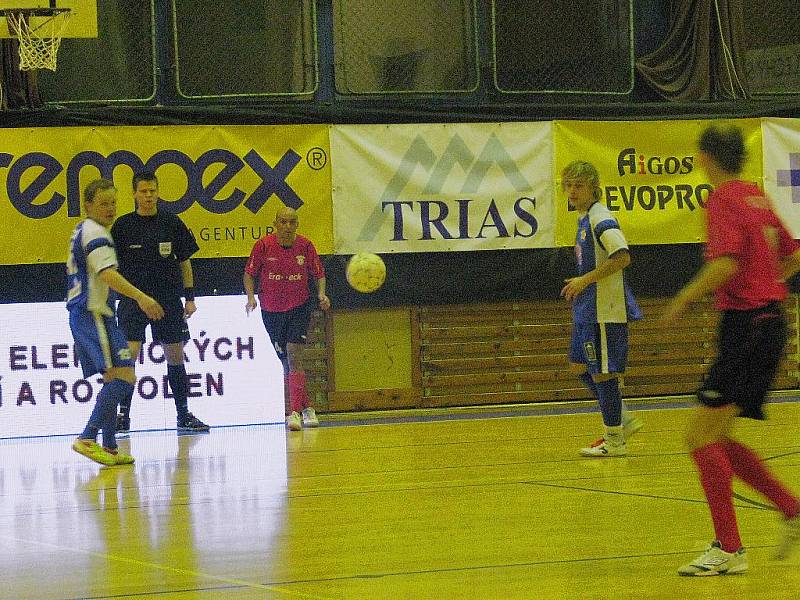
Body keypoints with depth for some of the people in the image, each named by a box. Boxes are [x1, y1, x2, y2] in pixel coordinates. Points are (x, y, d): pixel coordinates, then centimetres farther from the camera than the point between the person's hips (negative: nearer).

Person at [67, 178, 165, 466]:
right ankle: (87, 439, -25)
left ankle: (109, 447, 14)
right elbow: (106, 273, -27)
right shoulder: (95, 233, -12)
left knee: (114, 379, 14)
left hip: (81, 315, 11)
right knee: (122, 376, -18)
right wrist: (141, 297, -36)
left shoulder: (82, 231, 20)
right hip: (93, 314, -11)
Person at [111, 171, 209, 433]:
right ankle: (123, 416, -8)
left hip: (169, 299, 2)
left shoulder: (172, 223, 4)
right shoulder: (123, 226, 0)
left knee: (176, 357, 8)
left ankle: (183, 414, 19)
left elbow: (185, 262, 9)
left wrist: (190, 298, 5)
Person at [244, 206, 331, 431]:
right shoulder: (263, 245, -10)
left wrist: (321, 294, -13)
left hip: (299, 307, -1)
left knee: (294, 355, -17)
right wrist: (251, 296, -14)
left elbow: (319, 274, 4)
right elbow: (249, 274, 1)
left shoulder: (305, 245, -8)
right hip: (271, 309, 1)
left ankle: (295, 412, -20)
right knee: (286, 362, 7)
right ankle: (305, 408, 21)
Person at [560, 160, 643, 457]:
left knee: (603, 372, -5)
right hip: (587, 309, 11)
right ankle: (623, 420, 24)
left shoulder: (600, 218, -16)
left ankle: (614, 440, 4)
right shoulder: (584, 219, 15)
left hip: (604, 310, -11)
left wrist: (586, 279, -23)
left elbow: (622, 257, -26)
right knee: (579, 366, 16)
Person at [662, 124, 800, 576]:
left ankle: (729, 549, -9)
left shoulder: (725, 199, -11)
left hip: (746, 326, -9)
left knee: (703, 437, -8)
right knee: (715, 438, 14)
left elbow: (726, 263, -26)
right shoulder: (757, 197, 14)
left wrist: (684, 300, -14)